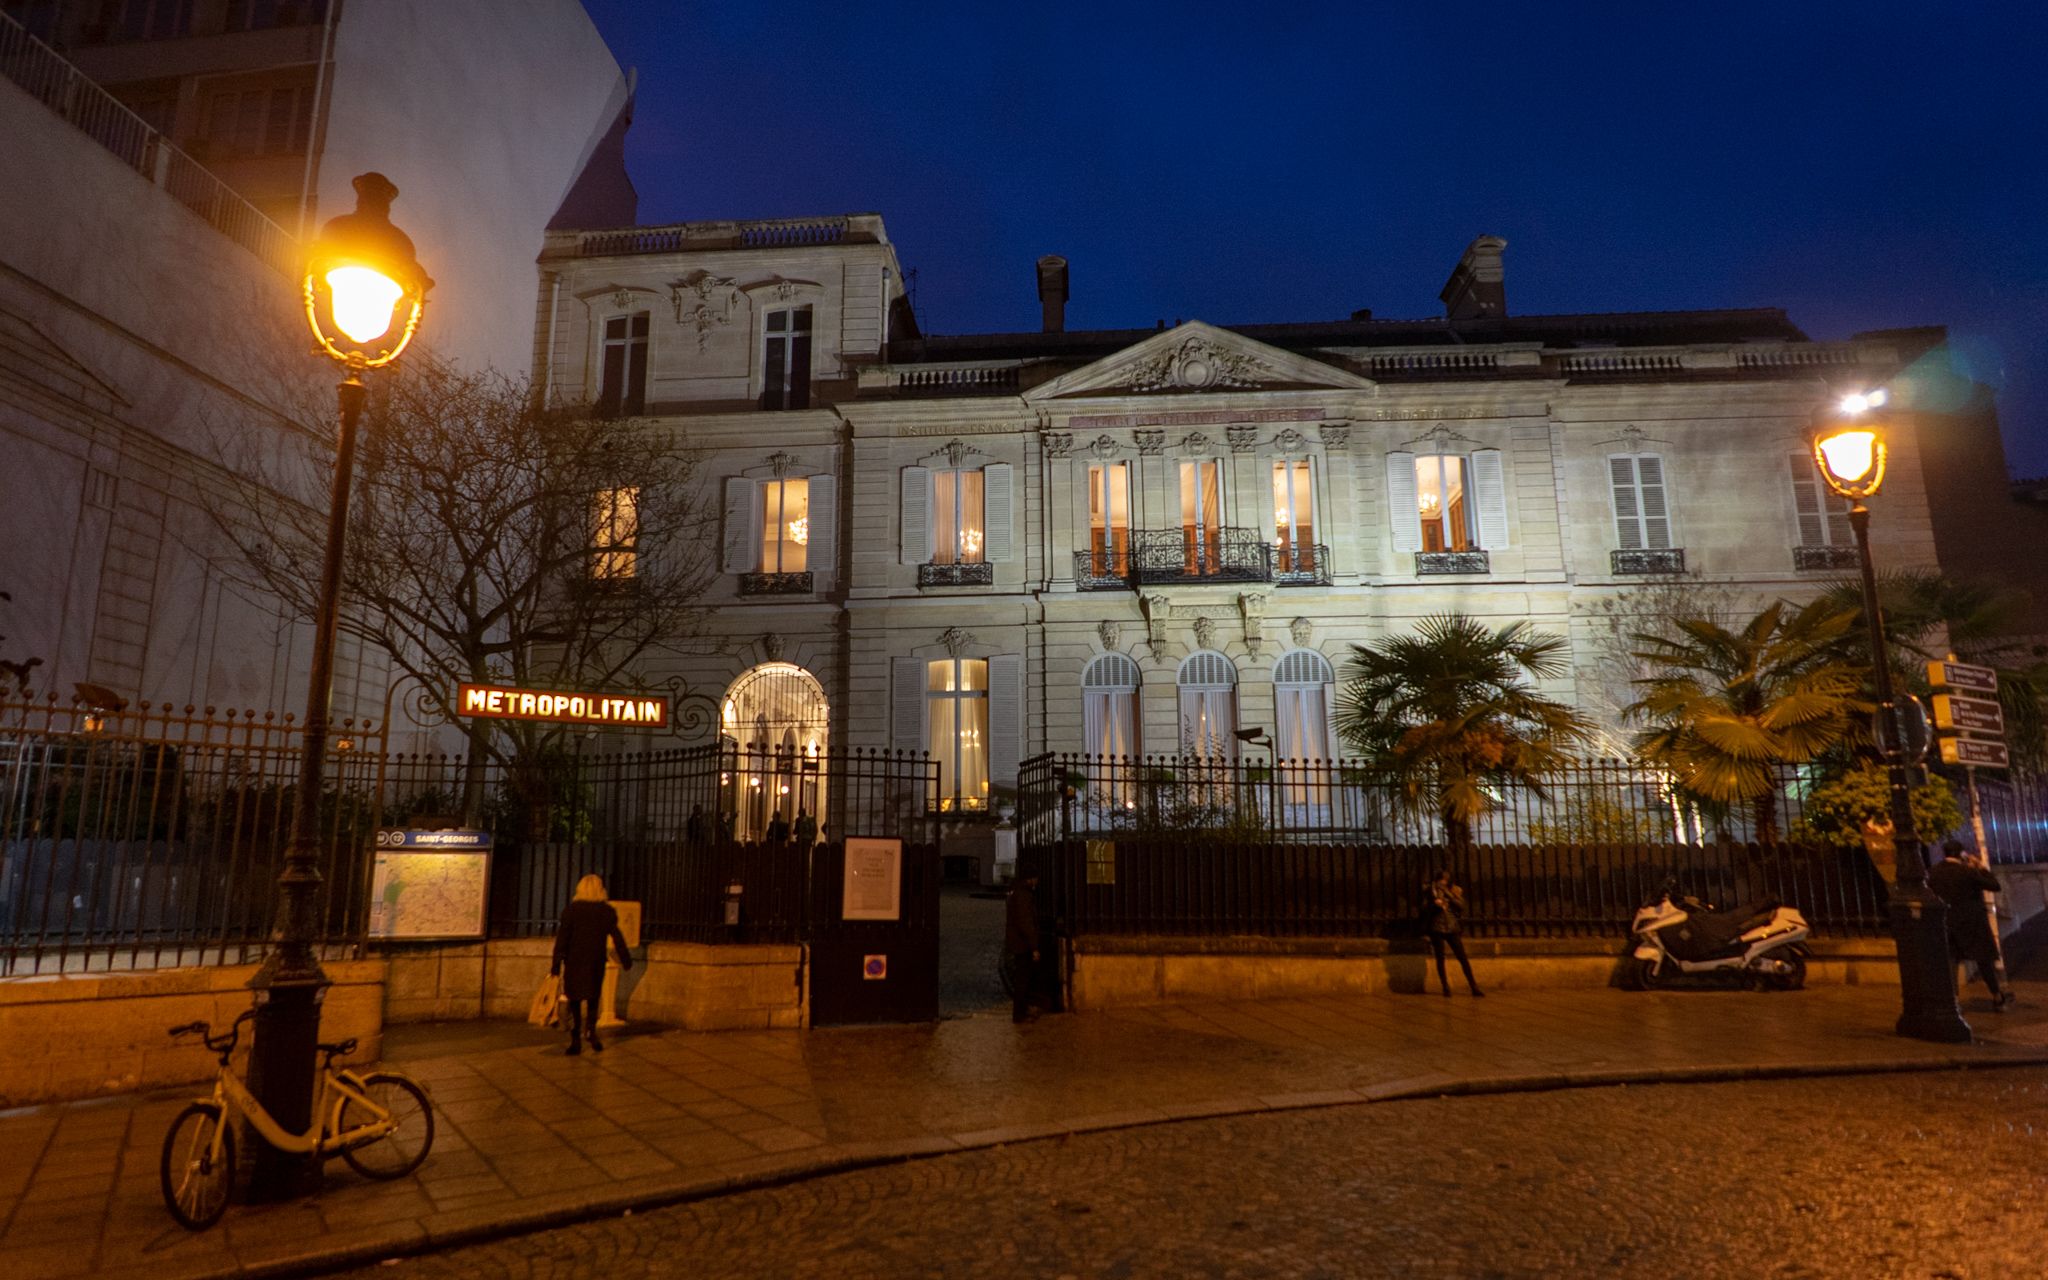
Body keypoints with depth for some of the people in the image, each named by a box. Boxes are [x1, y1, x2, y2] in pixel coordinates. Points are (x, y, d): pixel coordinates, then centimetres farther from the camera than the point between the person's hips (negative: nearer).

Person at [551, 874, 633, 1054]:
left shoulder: (572, 909, -3)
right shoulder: (607, 911, 0)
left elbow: (562, 937, -7)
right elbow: (616, 937, 2)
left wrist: (556, 963, -6)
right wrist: (626, 959, 9)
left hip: (574, 961, -1)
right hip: (596, 962, 1)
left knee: (575, 1001, 7)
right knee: (592, 1000, 17)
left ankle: (576, 1041, 4)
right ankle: (592, 1032, -1)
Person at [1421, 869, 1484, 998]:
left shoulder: (1455, 890, 7)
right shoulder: (1430, 891, 4)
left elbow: (1461, 905, -6)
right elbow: (1424, 909, 1)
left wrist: (1448, 893, -13)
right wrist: (1434, 904, -18)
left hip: (1453, 928, 1)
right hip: (1436, 928, -1)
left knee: (1462, 957, -2)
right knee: (1440, 958, 1)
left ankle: (1474, 987, 4)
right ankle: (1445, 988, 8)